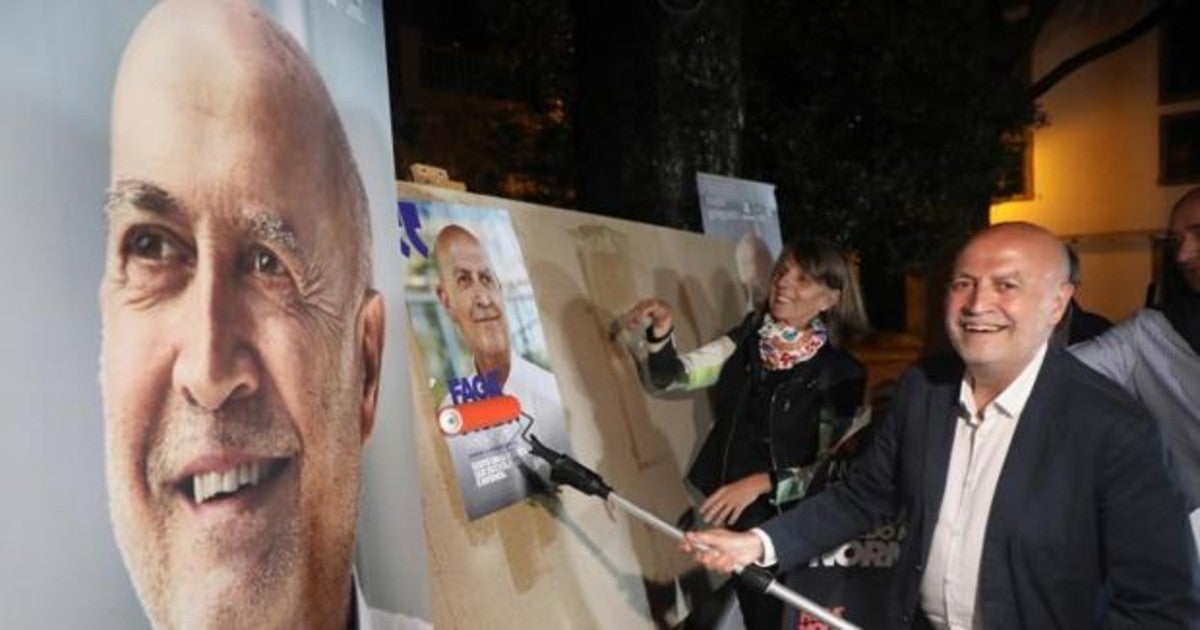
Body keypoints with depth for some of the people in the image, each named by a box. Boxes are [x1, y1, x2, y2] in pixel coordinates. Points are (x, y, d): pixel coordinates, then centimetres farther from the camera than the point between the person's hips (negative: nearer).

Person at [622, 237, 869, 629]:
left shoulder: (839, 372, -16)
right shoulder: (746, 341, -5)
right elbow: (674, 376, -6)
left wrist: (764, 481, -27)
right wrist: (660, 333, -25)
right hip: (737, 518, 4)